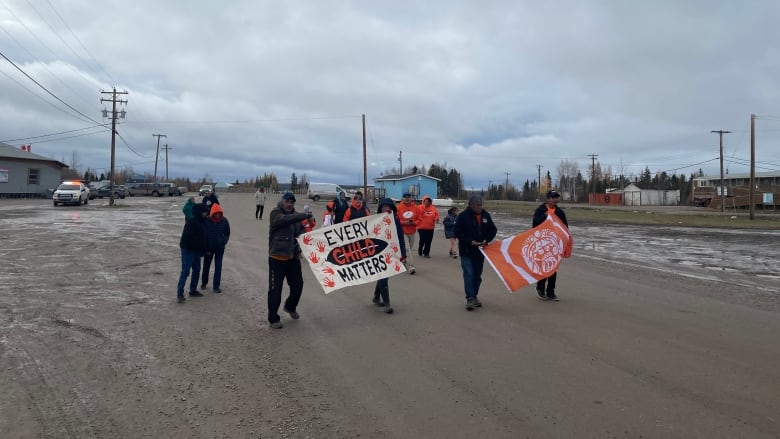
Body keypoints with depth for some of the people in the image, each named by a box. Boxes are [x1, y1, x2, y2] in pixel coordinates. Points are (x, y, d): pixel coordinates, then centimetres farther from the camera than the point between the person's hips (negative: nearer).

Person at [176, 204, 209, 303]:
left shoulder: (202, 222, 10)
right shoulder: (191, 222, -19)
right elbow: (187, 237, -24)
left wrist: (203, 249, 12)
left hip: (197, 250, 9)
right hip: (188, 250, -9)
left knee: (197, 270, 15)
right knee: (185, 271, -9)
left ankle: (193, 290, 26)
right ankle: (180, 293, -5)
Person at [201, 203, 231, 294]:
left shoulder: (224, 221, -10)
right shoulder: (206, 221, -15)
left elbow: (227, 233, 4)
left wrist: (224, 241, -10)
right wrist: (205, 247, -6)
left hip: (220, 248, 0)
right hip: (208, 247, 0)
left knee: (218, 267, 0)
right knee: (206, 265, 16)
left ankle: (216, 287, 6)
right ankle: (204, 283, 36)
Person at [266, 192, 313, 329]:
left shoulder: (295, 215, 8)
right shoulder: (275, 213, -9)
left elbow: (301, 231, 11)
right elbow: (285, 220, -30)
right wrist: (304, 216, -35)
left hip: (293, 257, 6)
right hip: (277, 258, -5)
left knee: (298, 285, 14)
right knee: (275, 289, 1)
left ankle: (290, 307, 41)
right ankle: (273, 318, 16)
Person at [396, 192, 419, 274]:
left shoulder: (415, 207, 1)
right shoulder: (399, 207, -6)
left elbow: (419, 219, 5)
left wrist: (413, 223, -14)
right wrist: (404, 222, -17)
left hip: (412, 231, 4)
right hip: (403, 231, -4)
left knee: (410, 249, 15)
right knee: (407, 249, -11)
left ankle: (406, 263, 34)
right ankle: (411, 267, -14)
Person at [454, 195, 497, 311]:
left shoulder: (485, 215, 3)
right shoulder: (463, 216, -10)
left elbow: (493, 230, 9)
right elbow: (457, 232, -10)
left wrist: (486, 240, -9)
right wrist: (470, 241, -18)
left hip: (480, 251, 5)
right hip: (466, 251, -4)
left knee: (477, 275, 12)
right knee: (468, 274, -11)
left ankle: (474, 296, 25)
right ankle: (470, 298, -8)